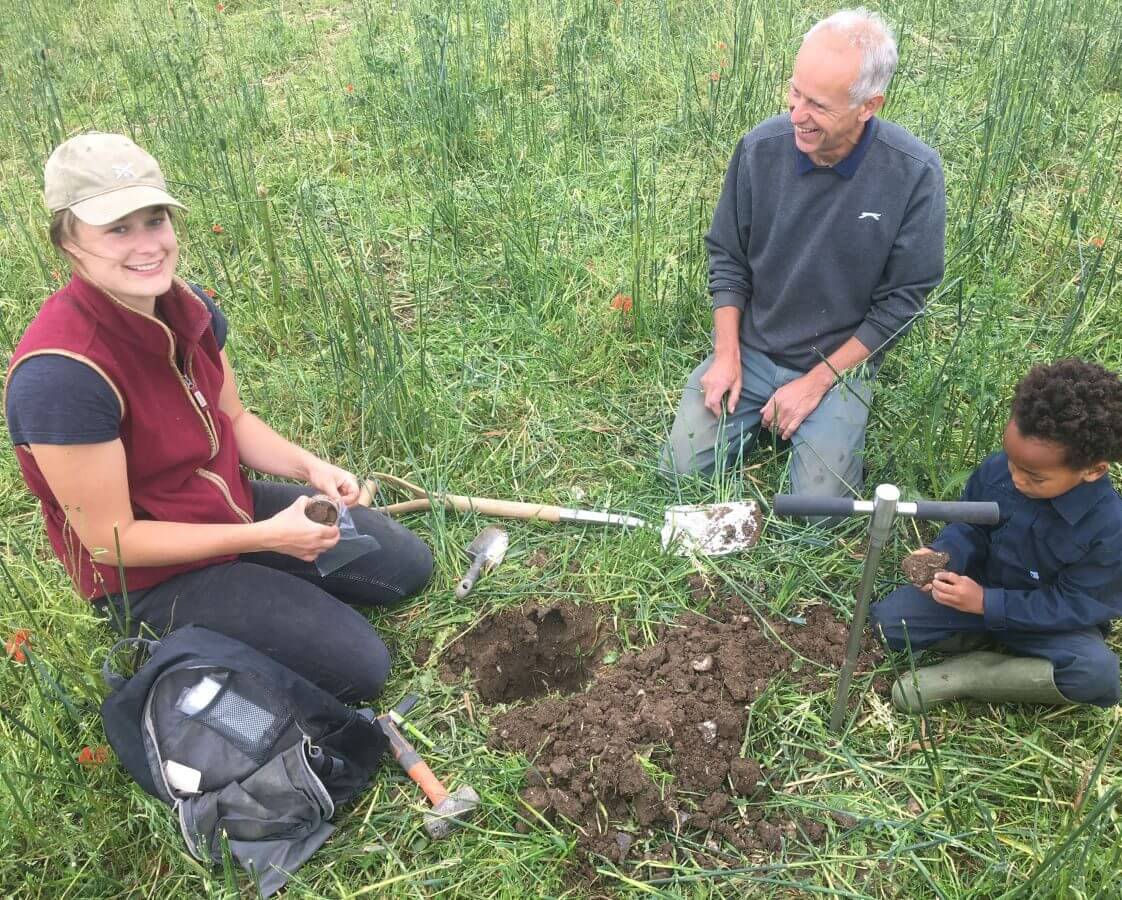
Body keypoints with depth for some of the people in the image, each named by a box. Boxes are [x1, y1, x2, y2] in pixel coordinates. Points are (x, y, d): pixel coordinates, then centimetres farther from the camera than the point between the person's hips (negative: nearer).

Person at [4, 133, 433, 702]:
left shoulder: (187, 306, -9)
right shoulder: (60, 373, -32)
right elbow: (110, 539, -25)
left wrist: (310, 467, -13)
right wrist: (266, 537, -27)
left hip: (235, 505, 7)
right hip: (150, 575, -7)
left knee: (407, 568, 10)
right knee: (356, 666, -12)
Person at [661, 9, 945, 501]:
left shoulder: (914, 173, -18)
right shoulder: (760, 148, -12)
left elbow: (902, 299, -11)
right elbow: (727, 257, 1)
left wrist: (816, 382, -13)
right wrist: (727, 354, -7)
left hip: (839, 364, -2)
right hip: (748, 350, 2)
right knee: (679, 472, -4)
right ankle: (758, 417, 23)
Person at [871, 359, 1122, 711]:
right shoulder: (996, 470, -19)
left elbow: (1073, 605, -22)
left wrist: (987, 603, -28)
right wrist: (942, 556, -24)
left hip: (1048, 618, -2)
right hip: (979, 585, 2)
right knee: (888, 618, -13)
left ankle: (965, 676, -19)